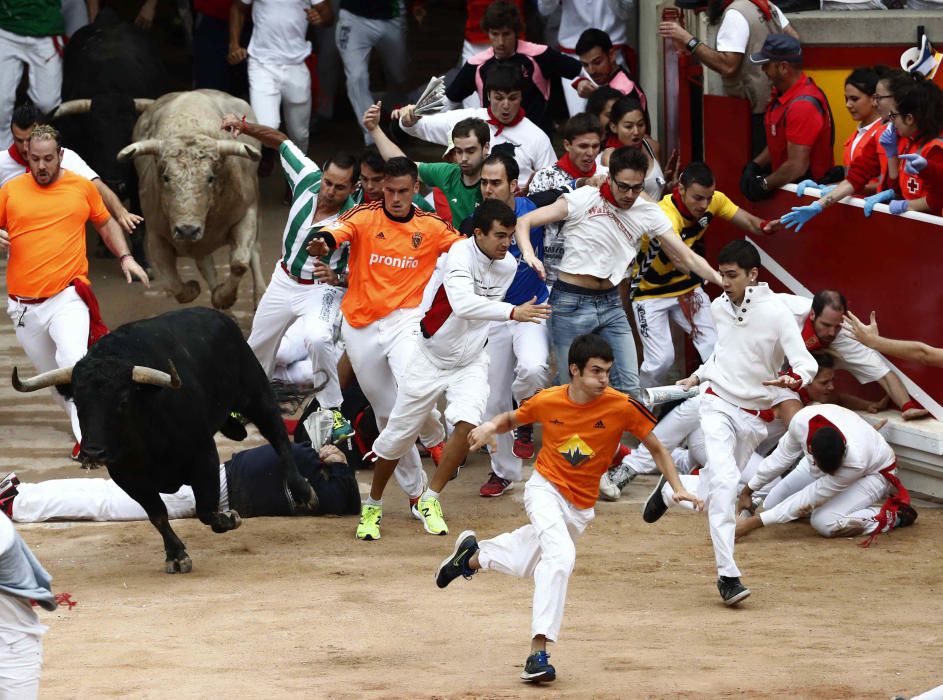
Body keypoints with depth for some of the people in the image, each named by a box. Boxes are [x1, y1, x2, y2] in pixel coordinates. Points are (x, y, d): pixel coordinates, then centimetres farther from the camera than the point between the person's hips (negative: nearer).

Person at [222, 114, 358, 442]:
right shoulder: (308, 179, -18)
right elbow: (281, 142, -3)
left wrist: (337, 277, -37)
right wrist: (245, 127, -15)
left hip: (323, 289, -6)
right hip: (285, 280, 6)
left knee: (317, 338, -34)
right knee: (258, 344, 20)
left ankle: (335, 412, -19)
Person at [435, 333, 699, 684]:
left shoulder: (622, 407, -16)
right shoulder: (548, 401, -14)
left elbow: (656, 448, -5)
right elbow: (512, 419, 6)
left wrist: (678, 488, -15)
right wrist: (491, 426, -16)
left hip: (580, 507, 3)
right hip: (545, 488, -3)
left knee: (530, 562, 20)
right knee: (561, 556, -28)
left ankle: (474, 555, 51)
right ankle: (539, 651, -29)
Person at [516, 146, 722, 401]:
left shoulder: (649, 213, 0)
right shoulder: (584, 199, -11)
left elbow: (687, 256, 0)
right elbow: (524, 222, -10)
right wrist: (528, 254, -30)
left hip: (611, 303, 4)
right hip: (572, 302, -4)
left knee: (629, 387, 0)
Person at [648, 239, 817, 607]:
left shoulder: (776, 313, -14)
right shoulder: (720, 307, 1)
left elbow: (806, 364, -20)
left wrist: (791, 381, -40)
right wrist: (699, 375, 20)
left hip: (755, 416, -1)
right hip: (718, 405, 1)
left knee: (712, 493, 10)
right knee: (724, 482, -21)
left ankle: (669, 491, 45)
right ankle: (727, 574, -21)